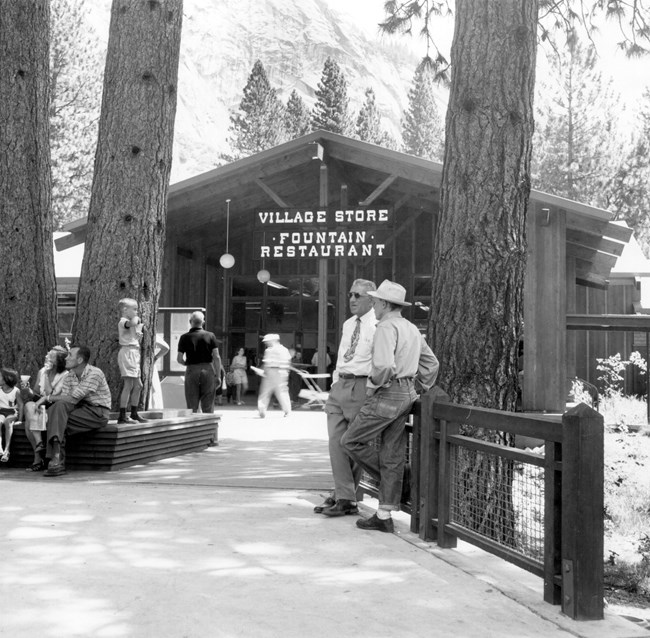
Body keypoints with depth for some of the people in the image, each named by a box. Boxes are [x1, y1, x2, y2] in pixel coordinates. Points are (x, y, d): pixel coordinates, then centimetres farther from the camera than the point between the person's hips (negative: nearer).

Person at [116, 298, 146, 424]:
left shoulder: (130, 323, 22)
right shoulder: (123, 321, -8)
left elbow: (137, 341, 26)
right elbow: (132, 323, -34)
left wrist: (139, 334, 7)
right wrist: (137, 319, -12)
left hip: (134, 354, 10)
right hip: (127, 352, -10)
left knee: (138, 385, 12)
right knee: (128, 385, -13)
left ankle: (134, 413, 21)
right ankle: (122, 416, -13)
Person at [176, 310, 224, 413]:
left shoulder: (185, 337, 0)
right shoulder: (210, 335, 0)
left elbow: (179, 359, -1)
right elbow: (216, 357, -4)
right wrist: (218, 375, 0)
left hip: (191, 371, 0)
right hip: (208, 370, 0)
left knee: (192, 408, 5)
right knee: (208, 407, 5)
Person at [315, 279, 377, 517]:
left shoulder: (379, 326, -9)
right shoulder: (347, 325, 17)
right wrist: (335, 383, 18)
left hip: (361, 387, -7)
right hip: (339, 386, 8)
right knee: (336, 442, 2)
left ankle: (343, 497, 11)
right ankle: (345, 497, 7)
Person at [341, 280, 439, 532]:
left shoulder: (386, 327, -14)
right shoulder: (411, 328, 15)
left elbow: (384, 365, -28)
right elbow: (431, 363, 20)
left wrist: (374, 385, -12)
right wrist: (418, 390, 21)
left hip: (386, 395, -9)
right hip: (406, 395, 9)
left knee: (351, 441, 3)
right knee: (392, 456, 8)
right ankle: (384, 516, 11)